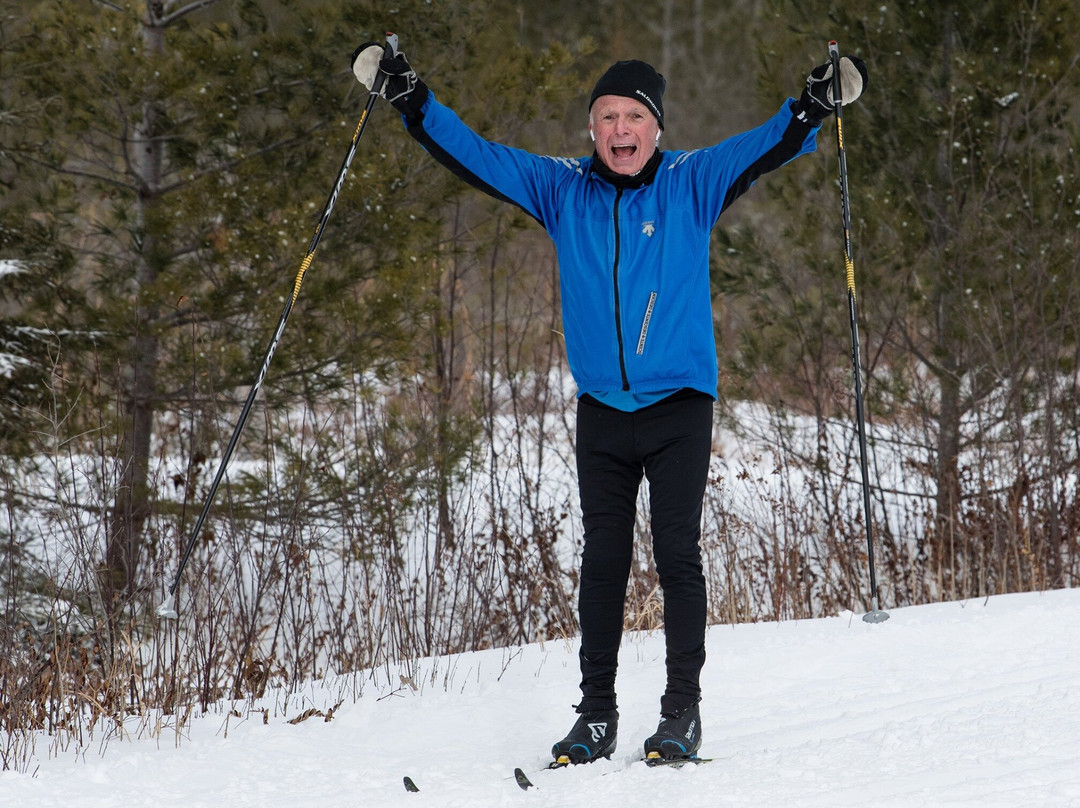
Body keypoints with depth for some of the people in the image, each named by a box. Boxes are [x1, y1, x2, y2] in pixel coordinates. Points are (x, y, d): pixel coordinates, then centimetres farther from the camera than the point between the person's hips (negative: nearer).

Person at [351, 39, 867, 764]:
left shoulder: (692, 185, -1)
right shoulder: (563, 190, 5)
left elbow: (768, 147, -8)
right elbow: (474, 154, 8)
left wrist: (816, 106, -24)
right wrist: (411, 100, 2)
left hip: (680, 406, -2)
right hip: (602, 409, 2)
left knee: (677, 555, -4)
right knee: (603, 560, 5)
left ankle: (683, 710, 2)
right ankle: (596, 714, 10)